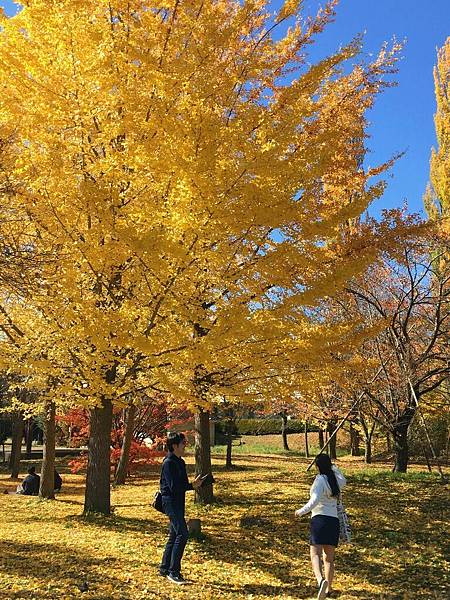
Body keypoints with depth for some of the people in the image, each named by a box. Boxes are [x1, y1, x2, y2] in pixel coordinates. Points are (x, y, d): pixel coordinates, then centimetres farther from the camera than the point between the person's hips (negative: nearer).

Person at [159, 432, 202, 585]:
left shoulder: (180, 462, 14)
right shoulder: (169, 463, -17)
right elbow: (174, 487, -22)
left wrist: (193, 483, 3)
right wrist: (192, 485, -18)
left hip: (178, 503, 10)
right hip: (171, 502, -10)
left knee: (174, 536, 14)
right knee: (182, 535, -13)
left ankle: (164, 568, 25)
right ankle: (173, 572, -7)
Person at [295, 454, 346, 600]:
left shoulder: (320, 479, -5)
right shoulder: (336, 479, 13)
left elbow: (315, 500, -18)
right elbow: (343, 481, 39)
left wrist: (301, 511, -8)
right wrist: (334, 467, 43)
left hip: (320, 518, -6)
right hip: (334, 521, 6)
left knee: (315, 554, -15)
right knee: (329, 557, 15)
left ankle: (321, 580, -38)